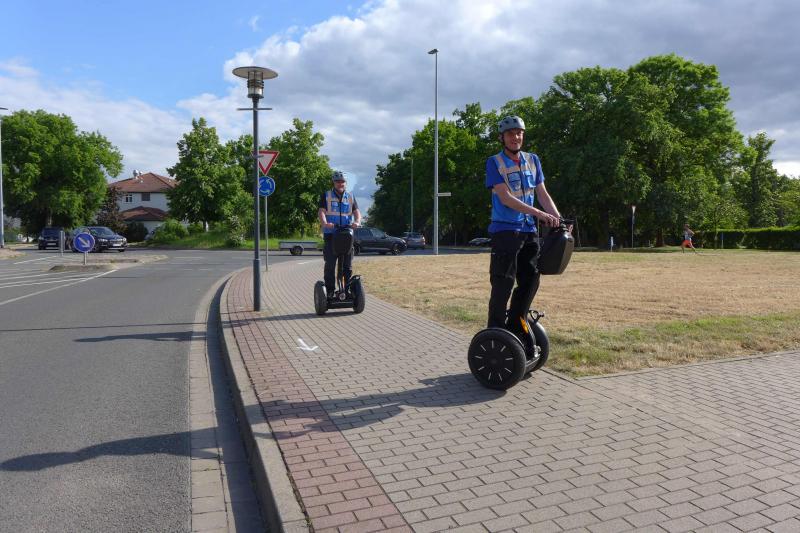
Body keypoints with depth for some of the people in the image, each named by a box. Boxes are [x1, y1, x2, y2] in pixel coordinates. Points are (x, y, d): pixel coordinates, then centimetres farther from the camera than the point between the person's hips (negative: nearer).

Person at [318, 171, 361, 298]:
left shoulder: (350, 197, 15)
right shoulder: (326, 196, 7)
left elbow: (357, 212, 4)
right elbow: (321, 211, -6)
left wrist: (357, 222, -19)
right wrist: (325, 223, -26)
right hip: (331, 234, -2)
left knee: (348, 264, 5)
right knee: (330, 264, -3)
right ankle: (330, 290, 3)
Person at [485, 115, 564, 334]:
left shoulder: (533, 160, 13)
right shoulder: (495, 162, -5)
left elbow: (542, 194, 11)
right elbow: (505, 197, -16)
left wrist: (558, 217, -6)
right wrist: (539, 214, -24)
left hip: (529, 230, 6)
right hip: (505, 230, -6)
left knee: (531, 280, 8)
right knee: (503, 283, -6)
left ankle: (515, 326, 21)